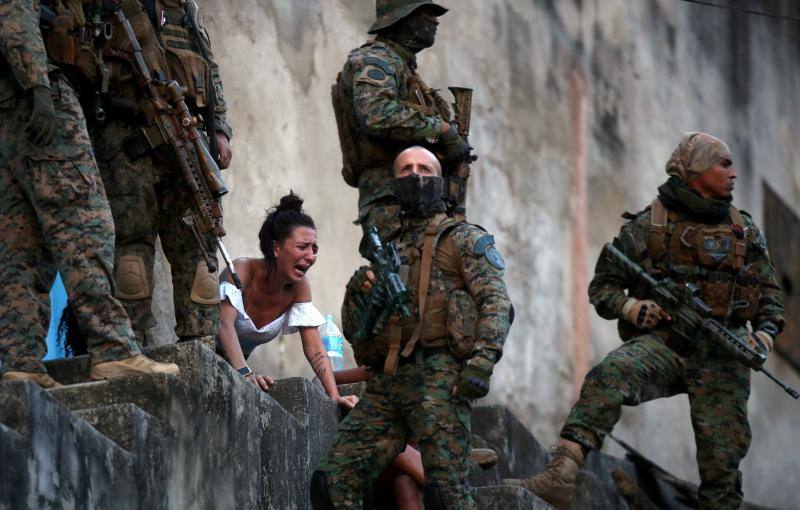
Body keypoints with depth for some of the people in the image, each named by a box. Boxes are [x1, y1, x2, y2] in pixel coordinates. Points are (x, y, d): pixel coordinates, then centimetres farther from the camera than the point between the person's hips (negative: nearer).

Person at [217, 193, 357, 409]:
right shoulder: (242, 270, -25)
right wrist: (244, 373, -54)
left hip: (239, 363, 6)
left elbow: (313, 345, -11)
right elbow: (225, 323, -39)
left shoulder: (299, 286, -9)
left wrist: (335, 397, -24)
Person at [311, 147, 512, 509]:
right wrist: (358, 292, 2)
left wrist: (482, 362, -19)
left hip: (437, 375, -6)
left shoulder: (464, 239, 11)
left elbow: (496, 301, -3)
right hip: (385, 384, 6)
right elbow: (352, 330, 25)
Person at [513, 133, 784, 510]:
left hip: (721, 355, 3)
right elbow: (602, 286, 6)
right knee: (609, 375, -33)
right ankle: (561, 473, -47)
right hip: (662, 343, -3)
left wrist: (766, 331, 0)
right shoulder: (648, 227, 5)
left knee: (723, 457, -4)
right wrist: (630, 306, -15)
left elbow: (769, 292, 20)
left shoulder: (745, 231, 16)